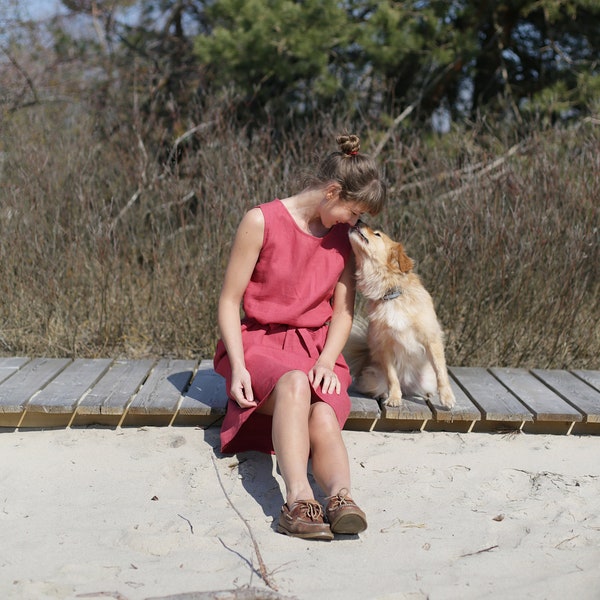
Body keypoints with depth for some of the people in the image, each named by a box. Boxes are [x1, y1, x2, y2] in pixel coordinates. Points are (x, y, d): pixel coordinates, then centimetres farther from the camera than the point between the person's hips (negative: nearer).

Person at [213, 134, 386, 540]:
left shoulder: (342, 235, 9)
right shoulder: (262, 221, -6)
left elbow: (343, 309, 12)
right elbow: (230, 301, -5)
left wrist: (327, 361, -7)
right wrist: (238, 366, -17)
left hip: (317, 350, 4)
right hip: (260, 343, -3)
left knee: (324, 417, -30)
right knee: (294, 384, -39)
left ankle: (341, 497, -51)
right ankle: (298, 499, -50)